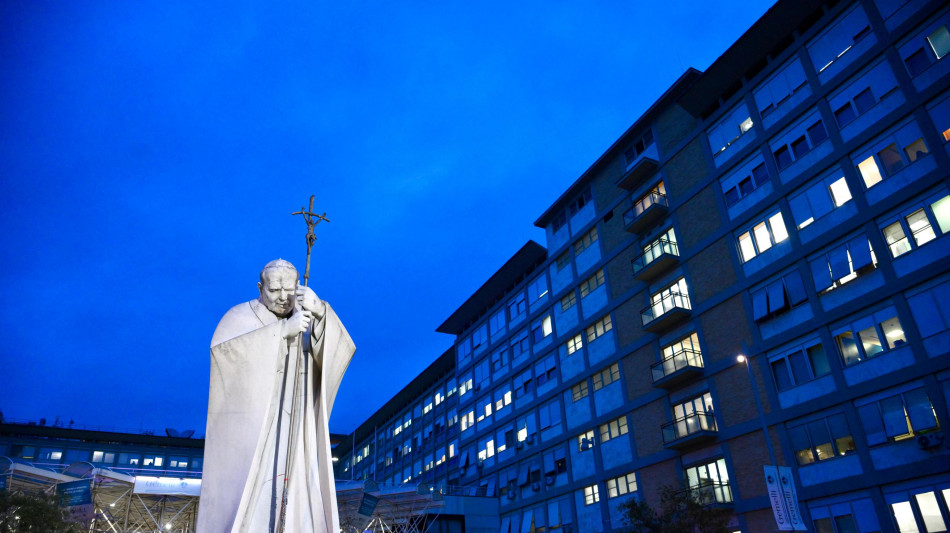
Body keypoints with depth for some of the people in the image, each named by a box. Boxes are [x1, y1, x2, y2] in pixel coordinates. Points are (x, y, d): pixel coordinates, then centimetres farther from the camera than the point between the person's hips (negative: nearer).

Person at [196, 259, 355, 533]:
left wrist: (321, 311, -26)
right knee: (240, 508, -13)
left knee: (296, 508, -6)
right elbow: (223, 348, -18)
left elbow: (341, 349, -7)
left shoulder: (308, 322, 13)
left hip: (293, 437, 3)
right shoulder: (241, 316, 4)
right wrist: (283, 329, -25)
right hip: (248, 432, -3)